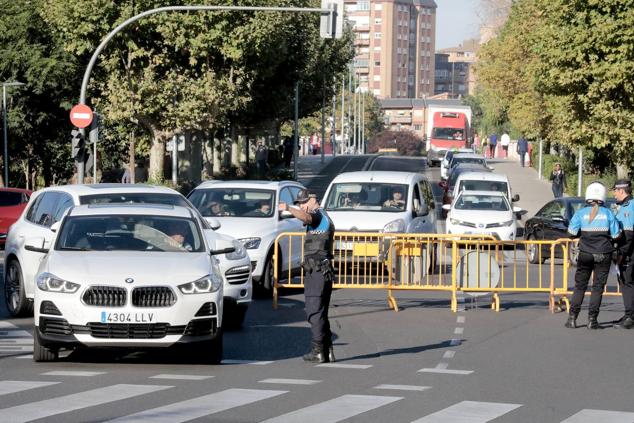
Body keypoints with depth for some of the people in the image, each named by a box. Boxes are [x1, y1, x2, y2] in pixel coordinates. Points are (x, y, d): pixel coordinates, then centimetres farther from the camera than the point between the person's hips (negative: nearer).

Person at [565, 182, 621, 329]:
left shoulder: (581, 213, -4)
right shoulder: (608, 213, -4)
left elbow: (572, 232, -8)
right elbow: (616, 235, -4)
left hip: (585, 254, 1)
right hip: (604, 255, -1)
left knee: (580, 285, 10)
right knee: (598, 287, 5)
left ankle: (572, 317, 4)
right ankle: (592, 320, 1)